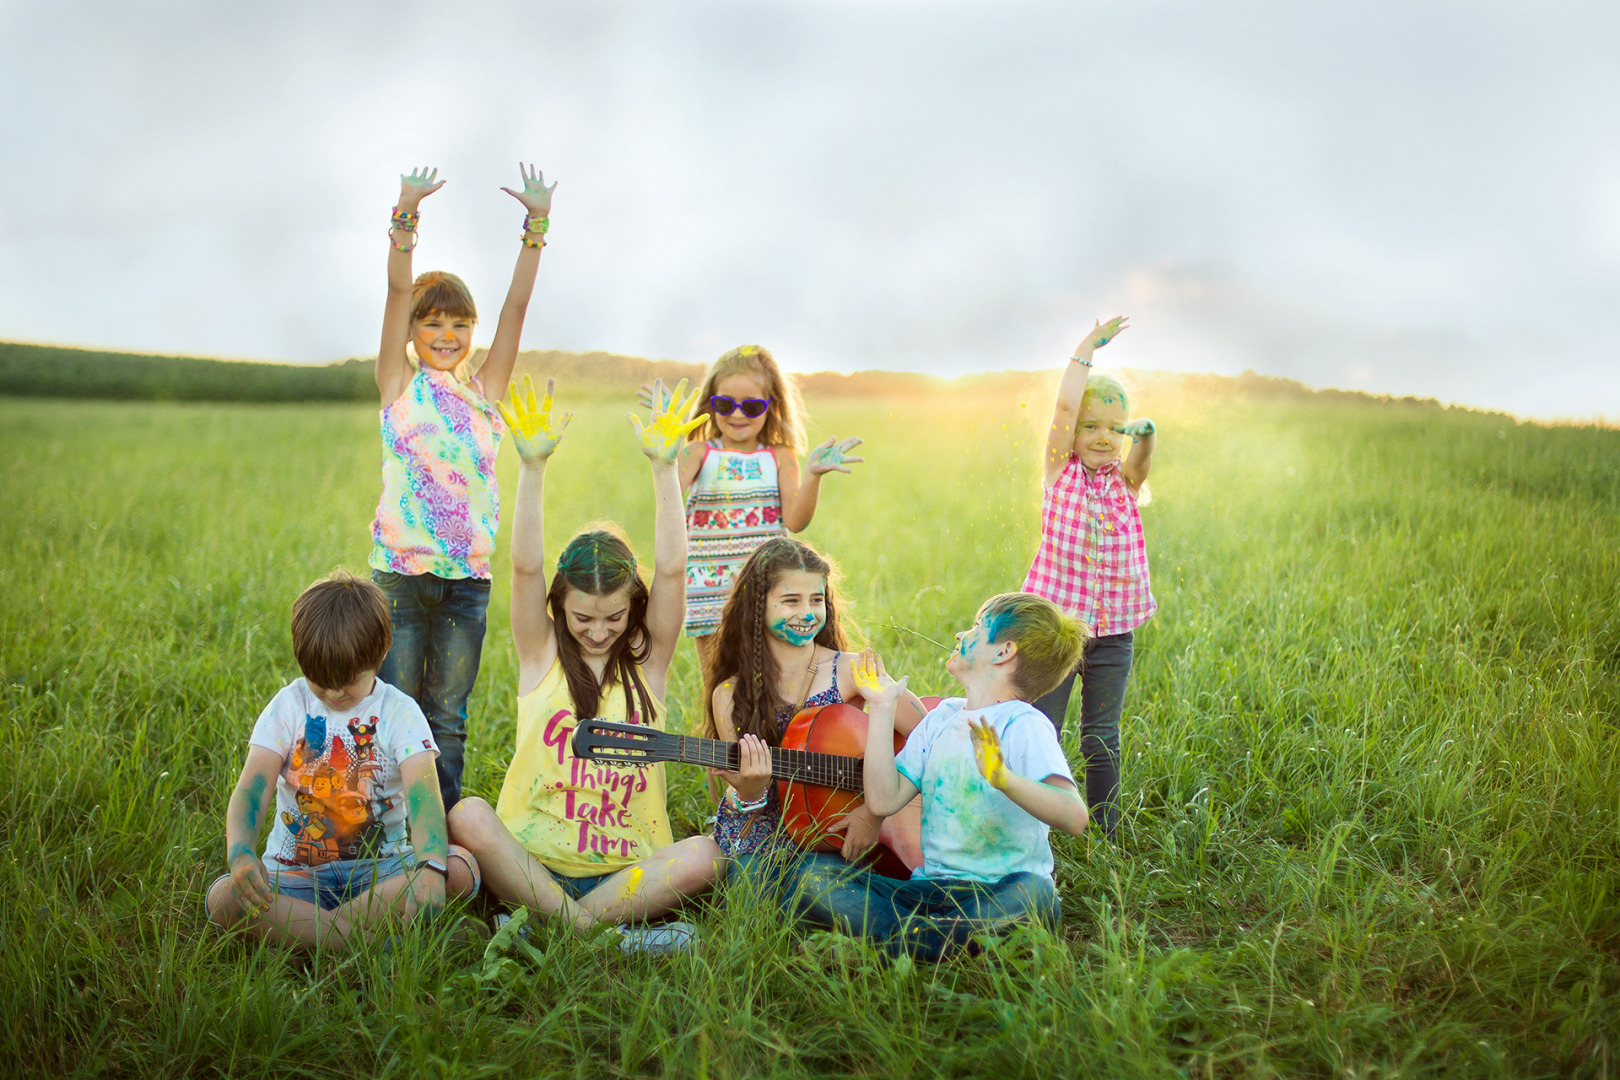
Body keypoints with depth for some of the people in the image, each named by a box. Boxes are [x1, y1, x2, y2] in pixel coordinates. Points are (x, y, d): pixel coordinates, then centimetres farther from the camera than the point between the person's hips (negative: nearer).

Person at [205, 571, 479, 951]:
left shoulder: (400, 712, -2)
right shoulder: (289, 706, 2)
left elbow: (423, 794, -18)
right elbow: (251, 788, -10)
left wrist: (430, 867, -38)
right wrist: (240, 854, -33)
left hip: (379, 869, 0)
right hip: (296, 873, 1)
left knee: (460, 867, -30)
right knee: (223, 898, -30)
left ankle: (298, 928, -28)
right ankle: (368, 938, -32)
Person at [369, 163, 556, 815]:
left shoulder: (485, 390, 10)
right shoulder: (400, 385, 5)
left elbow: (517, 303, 4)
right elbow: (398, 290, -5)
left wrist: (536, 225, -2)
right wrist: (407, 213, -15)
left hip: (468, 573, 2)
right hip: (401, 568, -2)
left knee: (447, 714, 10)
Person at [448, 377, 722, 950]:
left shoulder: (647, 662, 6)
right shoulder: (542, 656, 5)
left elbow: (672, 573, -8)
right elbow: (526, 568, -10)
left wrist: (663, 468, -17)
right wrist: (533, 466, -22)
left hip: (626, 869, 1)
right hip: (531, 862, 0)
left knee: (706, 854, -29)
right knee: (467, 816, -30)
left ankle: (545, 925, -22)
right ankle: (603, 934, -30)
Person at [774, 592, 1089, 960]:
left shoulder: (1023, 725, -7)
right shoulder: (943, 716, 13)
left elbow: (1074, 816, -22)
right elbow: (885, 799, 4)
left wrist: (1004, 778, -39)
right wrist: (882, 708, 6)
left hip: (995, 893, -5)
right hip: (929, 886, 6)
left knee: (1033, 893, -40)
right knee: (805, 874, -11)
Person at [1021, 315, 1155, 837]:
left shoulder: (1125, 479, 7)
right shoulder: (1061, 471, -1)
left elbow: (1140, 454, -14)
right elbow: (1065, 406, -11)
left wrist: (1145, 433, -33)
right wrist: (1088, 346, -7)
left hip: (1112, 632, 2)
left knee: (1102, 740, 11)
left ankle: (1105, 837, 22)